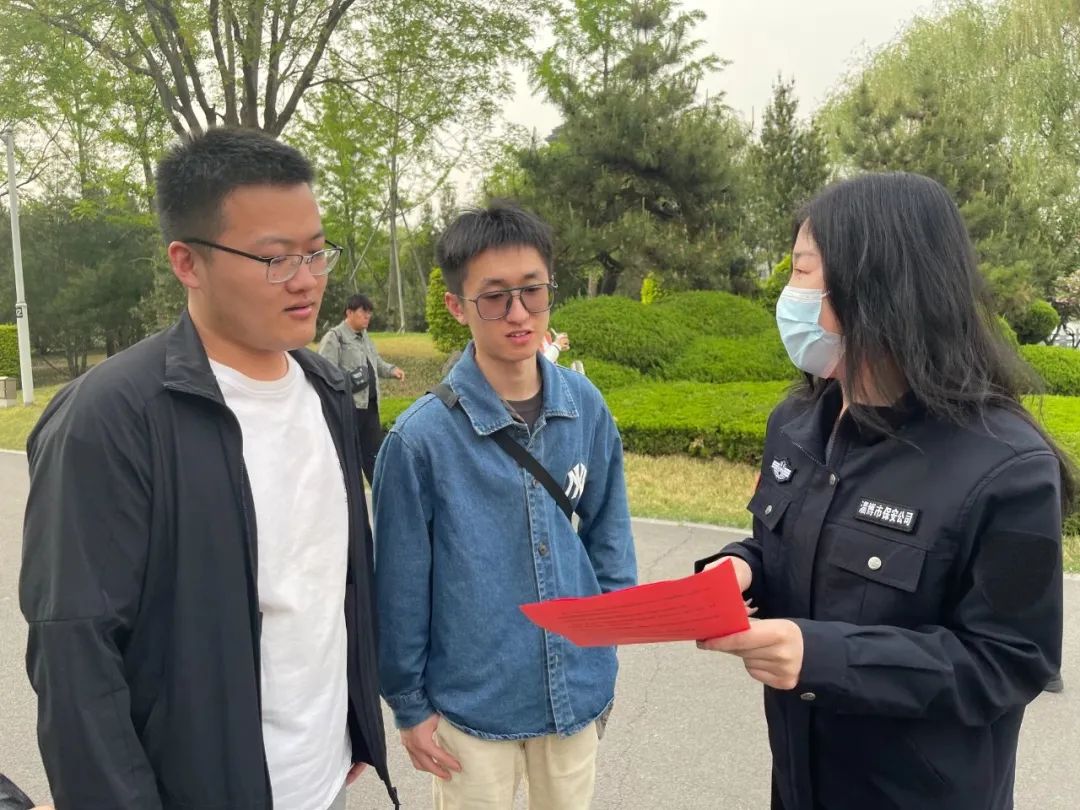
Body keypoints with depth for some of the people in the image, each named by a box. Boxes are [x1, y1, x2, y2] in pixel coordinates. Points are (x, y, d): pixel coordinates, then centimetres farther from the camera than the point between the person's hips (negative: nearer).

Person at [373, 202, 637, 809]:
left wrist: (610, 650, 6)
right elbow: (401, 587, -10)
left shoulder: (586, 406, -7)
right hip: (471, 705, -3)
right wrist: (410, 706, -2)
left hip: (578, 691, 4)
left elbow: (608, 532, 4)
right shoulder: (422, 436, -19)